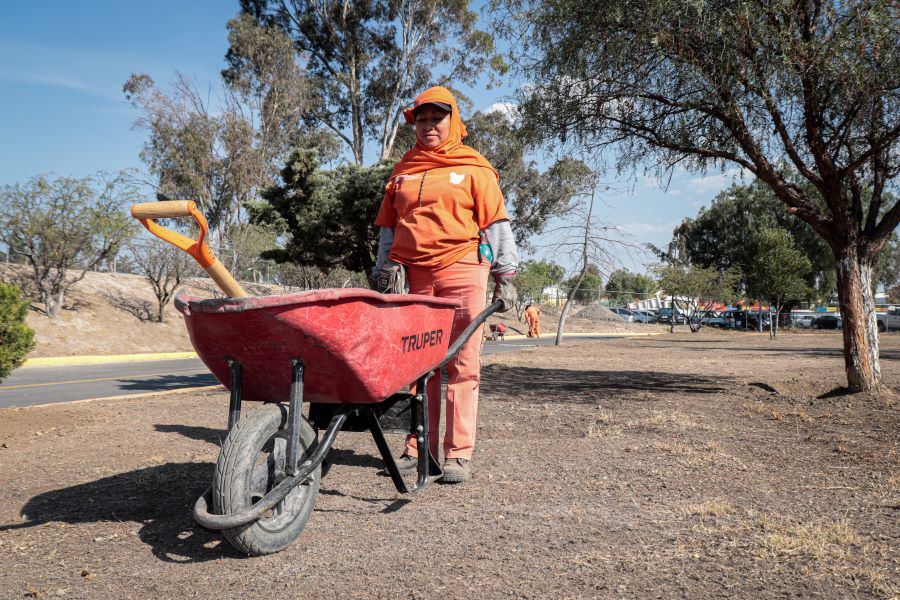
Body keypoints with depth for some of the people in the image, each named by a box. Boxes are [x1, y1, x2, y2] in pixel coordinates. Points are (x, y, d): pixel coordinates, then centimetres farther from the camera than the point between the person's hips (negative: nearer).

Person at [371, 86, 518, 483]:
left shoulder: (474, 168, 7)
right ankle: (418, 448, 13)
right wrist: (383, 275, 14)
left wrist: (505, 276, -3)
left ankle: (459, 454, 1)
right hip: (417, 275, 4)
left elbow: (495, 223, 3)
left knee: (462, 364, -3)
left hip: (463, 270, -4)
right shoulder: (403, 170, 19)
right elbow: (388, 226, 19)